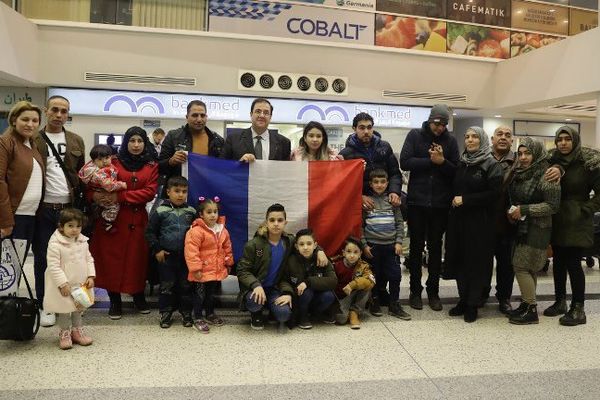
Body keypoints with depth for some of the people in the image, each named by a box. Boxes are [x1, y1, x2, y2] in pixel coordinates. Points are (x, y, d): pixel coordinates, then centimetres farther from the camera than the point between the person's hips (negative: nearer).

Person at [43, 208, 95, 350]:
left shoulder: (83, 242, 1)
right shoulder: (55, 244, -19)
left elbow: (89, 260, 8)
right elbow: (53, 266, -21)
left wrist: (91, 276, -3)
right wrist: (63, 283, -23)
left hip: (81, 284, 6)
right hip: (64, 286, -6)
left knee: (78, 308, 19)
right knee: (64, 310, 8)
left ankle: (77, 331, 34)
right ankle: (65, 333, 26)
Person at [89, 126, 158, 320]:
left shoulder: (152, 166, 7)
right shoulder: (114, 163, 6)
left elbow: (149, 192, -6)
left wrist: (119, 197, -16)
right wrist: (94, 195, -23)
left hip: (138, 219, 1)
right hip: (113, 218, 0)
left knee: (137, 258, 5)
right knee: (112, 257, 1)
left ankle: (139, 296, 24)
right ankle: (114, 301, 16)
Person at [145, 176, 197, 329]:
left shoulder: (191, 212, 3)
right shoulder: (160, 211, -4)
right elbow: (150, 232, 0)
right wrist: (157, 250, -5)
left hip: (186, 256, 2)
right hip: (166, 256, -2)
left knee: (186, 285, 9)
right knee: (167, 286, 7)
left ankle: (186, 313, 22)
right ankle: (165, 313, 20)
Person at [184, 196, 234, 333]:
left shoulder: (222, 230, 3)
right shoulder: (196, 231, -19)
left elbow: (227, 248, 13)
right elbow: (191, 251, -22)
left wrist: (229, 263, 17)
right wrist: (196, 269, -22)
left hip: (217, 270, 6)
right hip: (203, 271, -6)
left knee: (212, 293, 21)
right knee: (200, 295, 6)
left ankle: (210, 314, 38)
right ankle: (198, 318, 19)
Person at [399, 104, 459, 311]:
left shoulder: (450, 140, 4)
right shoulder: (415, 135, 0)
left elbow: (456, 171, 0)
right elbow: (404, 162, -12)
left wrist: (442, 161, -17)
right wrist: (431, 160, -14)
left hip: (440, 204, 2)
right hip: (417, 201, -1)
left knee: (435, 248, 10)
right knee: (416, 247, 8)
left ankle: (433, 291, 22)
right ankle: (415, 290, 19)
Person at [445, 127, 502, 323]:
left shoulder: (491, 165, -5)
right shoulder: (461, 163, 12)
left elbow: (494, 193, -12)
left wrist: (465, 200, -14)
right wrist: (455, 200, 2)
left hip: (479, 221, -5)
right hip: (458, 218, 5)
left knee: (476, 261, 1)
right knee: (458, 259, 6)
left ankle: (473, 304, 12)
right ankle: (463, 299, 20)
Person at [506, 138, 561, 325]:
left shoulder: (547, 176, -13)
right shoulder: (519, 174, 10)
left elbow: (552, 205, -17)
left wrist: (524, 210, -19)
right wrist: (511, 211, 4)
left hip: (537, 229, -7)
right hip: (521, 227, 7)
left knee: (522, 266, -8)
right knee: (528, 269, 12)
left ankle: (531, 310, 2)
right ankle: (526, 304, 21)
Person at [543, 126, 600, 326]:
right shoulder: (552, 161, 5)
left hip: (576, 222, -5)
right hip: (556, 220, 5)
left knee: (573, 263, -5)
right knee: (558, 261, 12)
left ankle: (578, 309, 7)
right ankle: (560, 301, 25)